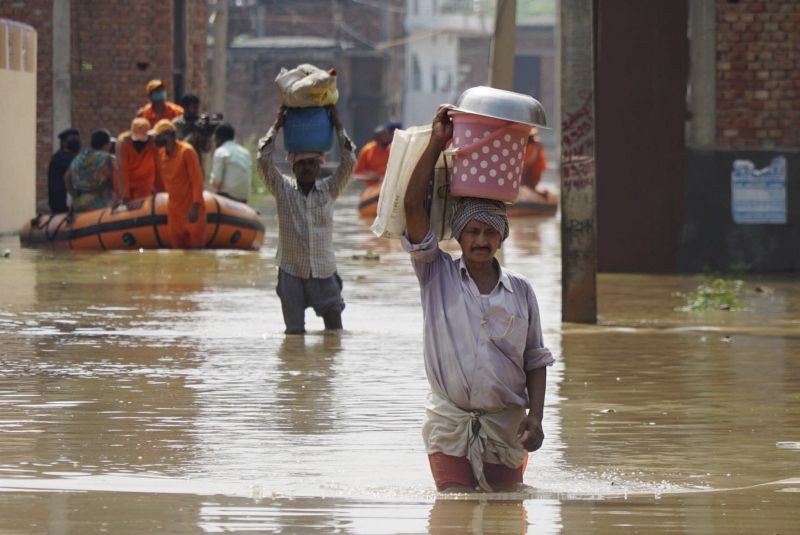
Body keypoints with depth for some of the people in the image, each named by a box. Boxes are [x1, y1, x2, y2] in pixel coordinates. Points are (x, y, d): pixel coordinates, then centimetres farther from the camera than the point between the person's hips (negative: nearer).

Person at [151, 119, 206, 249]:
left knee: (196, 247, -4)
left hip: (192, 210, -7)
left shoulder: (186, 151, -15)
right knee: (178, 250, 7)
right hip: (174, 209, 7)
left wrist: (195, 206, -24)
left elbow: (197, 180, -17)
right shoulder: (161, 153, 6)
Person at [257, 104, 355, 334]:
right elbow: (264, 160, -6)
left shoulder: (329, 189, 5)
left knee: (335, 330, 0)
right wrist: (277, 126, -4)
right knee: (294, 332, 2)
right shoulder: (283, 189, 3)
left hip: (324, 272, 1)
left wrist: (338, 126, -2)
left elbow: (349, 162, -2)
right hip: (291, 272, -1)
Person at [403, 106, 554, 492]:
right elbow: (412, 205, -5)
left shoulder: (520, 291, 8)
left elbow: (536, 361, 10)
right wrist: (437, 142, -3)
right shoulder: (437, 276, 4)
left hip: (506, 425, 2)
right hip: (449, 422, -2)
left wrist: (535, 417, -3)